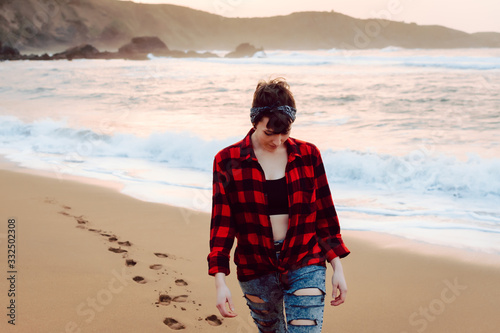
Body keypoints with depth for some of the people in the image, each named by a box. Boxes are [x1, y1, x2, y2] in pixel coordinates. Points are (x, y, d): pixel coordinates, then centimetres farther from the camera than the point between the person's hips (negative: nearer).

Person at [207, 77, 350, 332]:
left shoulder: (308, 155, -1)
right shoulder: (228, 161, -5)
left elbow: (325, 213, 5)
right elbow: (221, 222, -4)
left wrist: (337, 268, 3)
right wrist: (220, 281, -9)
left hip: (305, 266, 0)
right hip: (256, 270, 1)